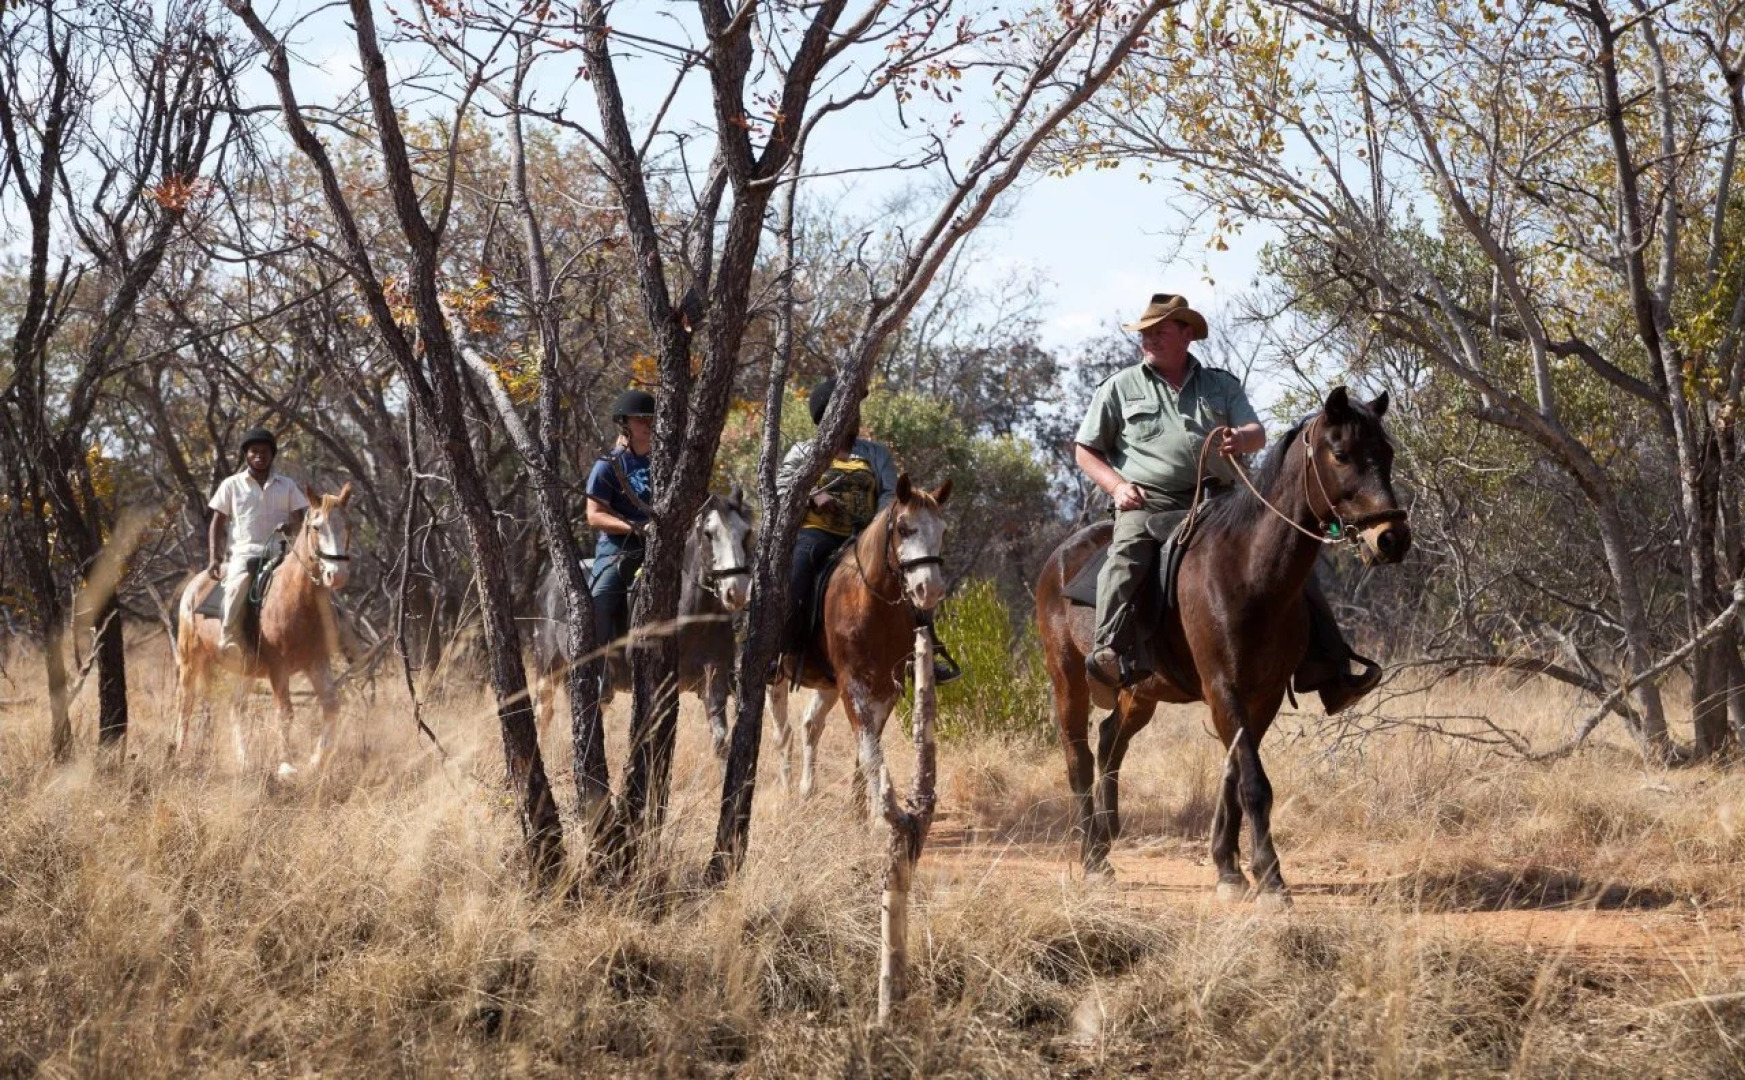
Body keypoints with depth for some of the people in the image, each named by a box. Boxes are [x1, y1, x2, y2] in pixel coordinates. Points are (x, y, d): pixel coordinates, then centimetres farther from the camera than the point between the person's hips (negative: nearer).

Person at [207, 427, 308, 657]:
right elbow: (217, 523, 10)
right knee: (241, 578, -36)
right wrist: (214, 557, -3)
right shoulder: (231, 485, 10)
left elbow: (300, 520, 11)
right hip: (243, 552, -2)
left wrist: (292, 527, -15)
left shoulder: (288, 485, 13)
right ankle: (228, 636, -29)